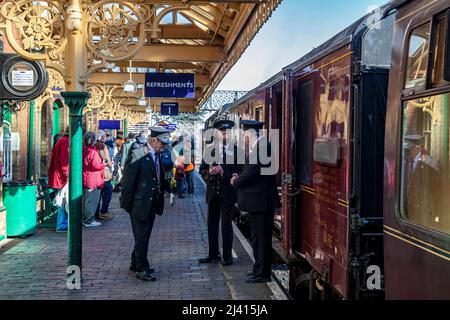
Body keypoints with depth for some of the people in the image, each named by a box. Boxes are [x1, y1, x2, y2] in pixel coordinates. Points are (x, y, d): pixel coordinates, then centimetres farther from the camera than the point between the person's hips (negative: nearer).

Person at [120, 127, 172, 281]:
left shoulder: (157, 156, 9)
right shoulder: (137, 156, -16)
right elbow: (127, 181, -15)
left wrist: (169, 185, 1)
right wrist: (127, 204, -14)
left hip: (152, 203, 8)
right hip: (139, 203, -8)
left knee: (144, 235, 17)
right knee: (141, 236, -3)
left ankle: (136, 263, 31)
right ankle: (141, 269, 5)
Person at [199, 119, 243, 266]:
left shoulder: (237, 151, -5)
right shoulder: (209, 149, 5)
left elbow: (240, 172, -9)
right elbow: (202, 170, 7)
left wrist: (223, 172, -20)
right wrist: (209, 172, -14)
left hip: (227, 193, -4)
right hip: (212, 192, 4)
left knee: (227, 224, 1)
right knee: (212, 224, 11)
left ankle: (227, 256, 13)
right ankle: (213, 254, 24)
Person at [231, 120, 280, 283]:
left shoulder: (260, 147, -19)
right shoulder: (262, 146, 12)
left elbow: (252, 172, -21)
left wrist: (236, 181, -5)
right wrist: (240, 177, 5)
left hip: (260, 200, -10)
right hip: (261, 199, 10)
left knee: (260, 237, -1)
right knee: (260, 237, 17)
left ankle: (262, 274, 9)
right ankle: (261, 270, 28)